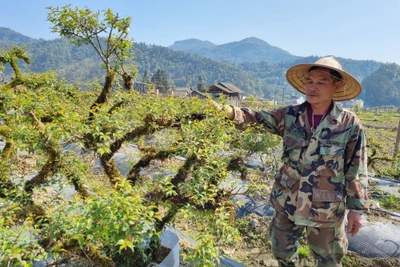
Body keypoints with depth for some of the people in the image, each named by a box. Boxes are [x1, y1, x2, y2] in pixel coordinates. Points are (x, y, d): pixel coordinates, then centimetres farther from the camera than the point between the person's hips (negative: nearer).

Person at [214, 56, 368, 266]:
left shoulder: (350, 124, -11)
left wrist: (356, 209, -2)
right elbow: (257, 118, -16)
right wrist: (228, 111, -35)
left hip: (326, 209, -2)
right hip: (287, 202, 2)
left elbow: (356, 171, -6)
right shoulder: (289, 116, -6)